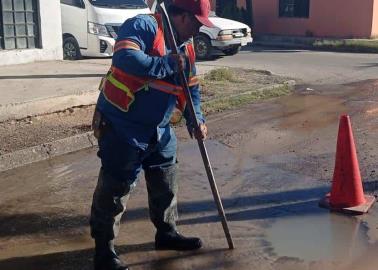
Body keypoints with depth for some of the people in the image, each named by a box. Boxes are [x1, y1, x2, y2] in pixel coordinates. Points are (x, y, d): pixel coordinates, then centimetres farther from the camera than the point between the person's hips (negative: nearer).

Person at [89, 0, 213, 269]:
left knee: (166, 184, 19)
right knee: (114, 189, -1)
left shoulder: (186, 47, 10)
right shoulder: (144, 26, -17)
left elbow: (191, 88, 15)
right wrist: (166, 65, -26)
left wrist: (196, 121, 0)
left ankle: (166, 232, 40)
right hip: (122, 127, -9)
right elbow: (125, 58, -36)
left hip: (159, 129, 9)